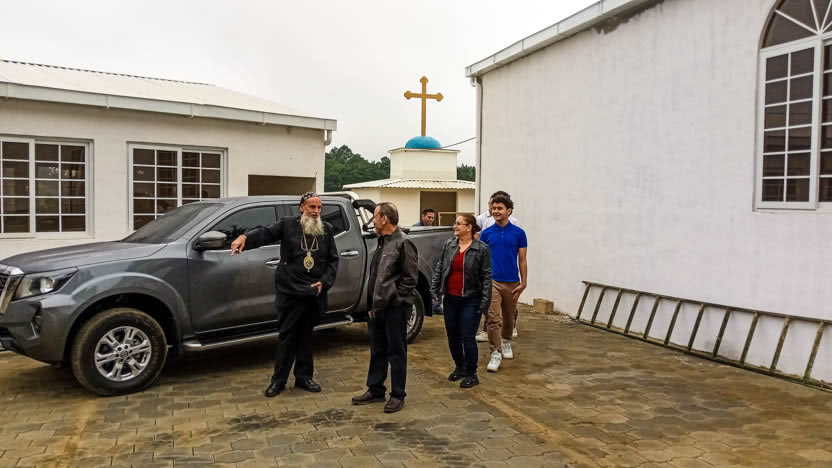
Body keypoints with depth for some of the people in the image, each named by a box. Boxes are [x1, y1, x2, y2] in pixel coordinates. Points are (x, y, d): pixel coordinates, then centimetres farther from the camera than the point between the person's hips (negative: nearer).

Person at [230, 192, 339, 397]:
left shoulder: (327, 229, 8)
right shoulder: (287, 225, -1)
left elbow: (333, 260, 10)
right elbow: (265, 233, -16)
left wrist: (324, 282, -2)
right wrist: (245, 237, -37)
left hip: (314, 293, 3)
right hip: (290, 292, -3)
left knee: (306, 336, 13)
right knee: (286, 336, 4)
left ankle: (304, 377, 25)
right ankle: (278, 379, 16)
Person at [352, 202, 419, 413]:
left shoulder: (403, 243, -13)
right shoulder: (382, 242, 14)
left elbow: (410, 278, -15)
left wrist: (393, 299, -14)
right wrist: (372, 305, 14)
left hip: (395, 308, -8)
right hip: (378, 307, 9)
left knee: (396, 352, 2)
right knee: (377, 350, 16)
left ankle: (397, 395, 14)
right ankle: (375, 389, 29)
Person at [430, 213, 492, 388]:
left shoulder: (481, 249, -7)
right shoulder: (448, 245, 5)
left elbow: (486, 277, -7)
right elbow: (439, 269, 10)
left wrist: (485, 302, -11)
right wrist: (434, 290, 5)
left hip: (470, 300, -5)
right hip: (450, 299, 5)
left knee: (467, 336, -3)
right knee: (452, 336, 12)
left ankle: (471, 374, 13)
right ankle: (459, 367, 30)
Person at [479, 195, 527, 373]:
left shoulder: (518, 233, 0)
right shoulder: (486, 233, 2)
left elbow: (522, 260, 2)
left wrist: (523, 283, -3)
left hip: (512, 282, 1)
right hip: (491, 281, -1)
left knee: (508, 318, 17)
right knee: (493, 318, -9)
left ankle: (506, 342, 41)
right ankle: (495, 353, -5)